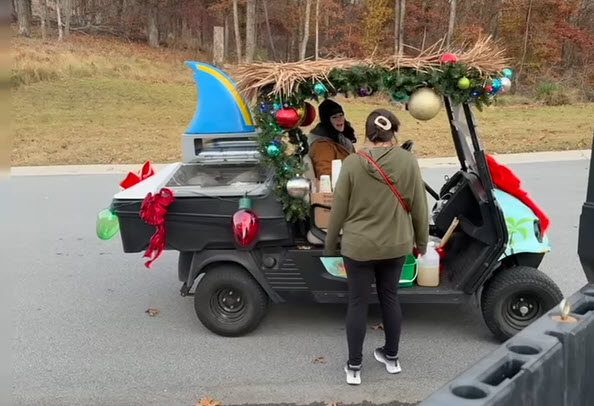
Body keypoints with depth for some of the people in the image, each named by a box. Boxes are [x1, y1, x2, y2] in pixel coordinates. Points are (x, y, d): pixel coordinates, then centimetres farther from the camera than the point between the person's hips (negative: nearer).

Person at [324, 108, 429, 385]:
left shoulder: (352, 163, -14)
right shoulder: (408, 161, -8)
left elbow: (339, 209, -8)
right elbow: (419, 207, -1)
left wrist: (330, 245, 6)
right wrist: (422, 241, 14)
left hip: (359, 246, -2)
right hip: (396, 245, 3)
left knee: (357, 304, 9)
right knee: (390, 298, 20)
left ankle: (354, 367, 19)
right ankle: (391, 357, 34)